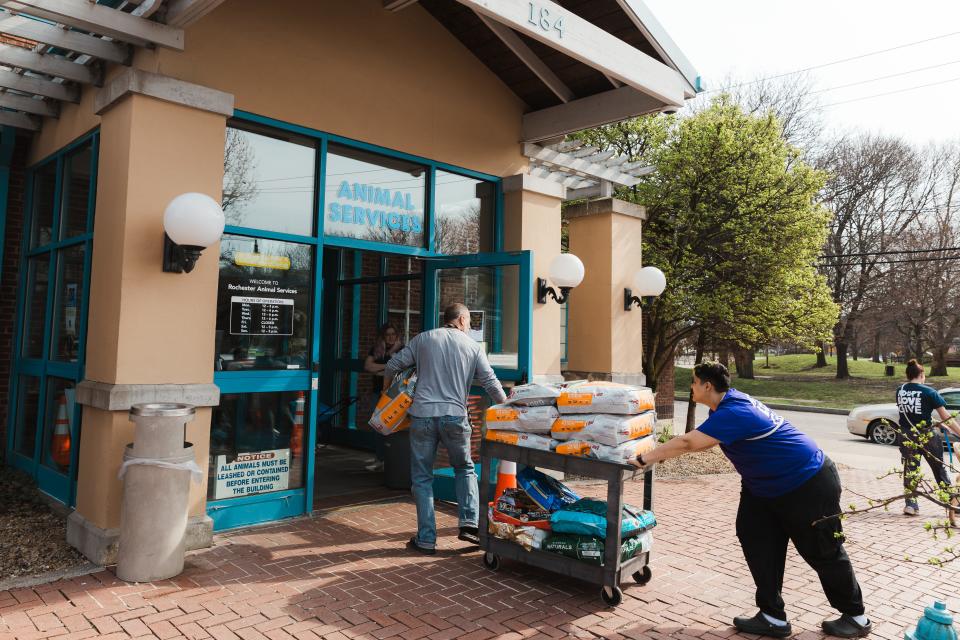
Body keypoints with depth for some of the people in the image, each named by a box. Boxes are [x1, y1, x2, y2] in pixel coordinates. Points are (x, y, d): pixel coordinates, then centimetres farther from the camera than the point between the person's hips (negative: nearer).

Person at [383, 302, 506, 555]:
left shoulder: (423, 339, 8)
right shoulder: (473, 346, 7)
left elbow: (393, 365, 8)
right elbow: (490, 382, 6)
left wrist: (387, 387, 28)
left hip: (422, 416, 0)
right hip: (455, 418, 0)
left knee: (422, 479, 9)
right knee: (465, 469, 22)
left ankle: (426, 540, 11)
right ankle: (469, 523, 10)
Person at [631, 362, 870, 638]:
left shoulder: (733, 413, -30)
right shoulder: (730, 402, 1)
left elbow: (687, 443, -33)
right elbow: (701, 442, 14)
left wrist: (644, 459, -26)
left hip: (809, 485, -10)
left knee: (824, 553, 7)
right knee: (758, 542, 5)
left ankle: (856, 617, 28)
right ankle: (773, 618, 12)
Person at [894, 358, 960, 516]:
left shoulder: (900, 390, 2)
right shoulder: (929, 392, -11)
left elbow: (909, 413, 11)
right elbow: (946, 417, -11)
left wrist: (937, 424, 17)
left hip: (905, 436, 3)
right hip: (926, 436, -3)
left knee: (910, 468, 10)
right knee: (939, 468, 13)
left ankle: (911, 504, 7)